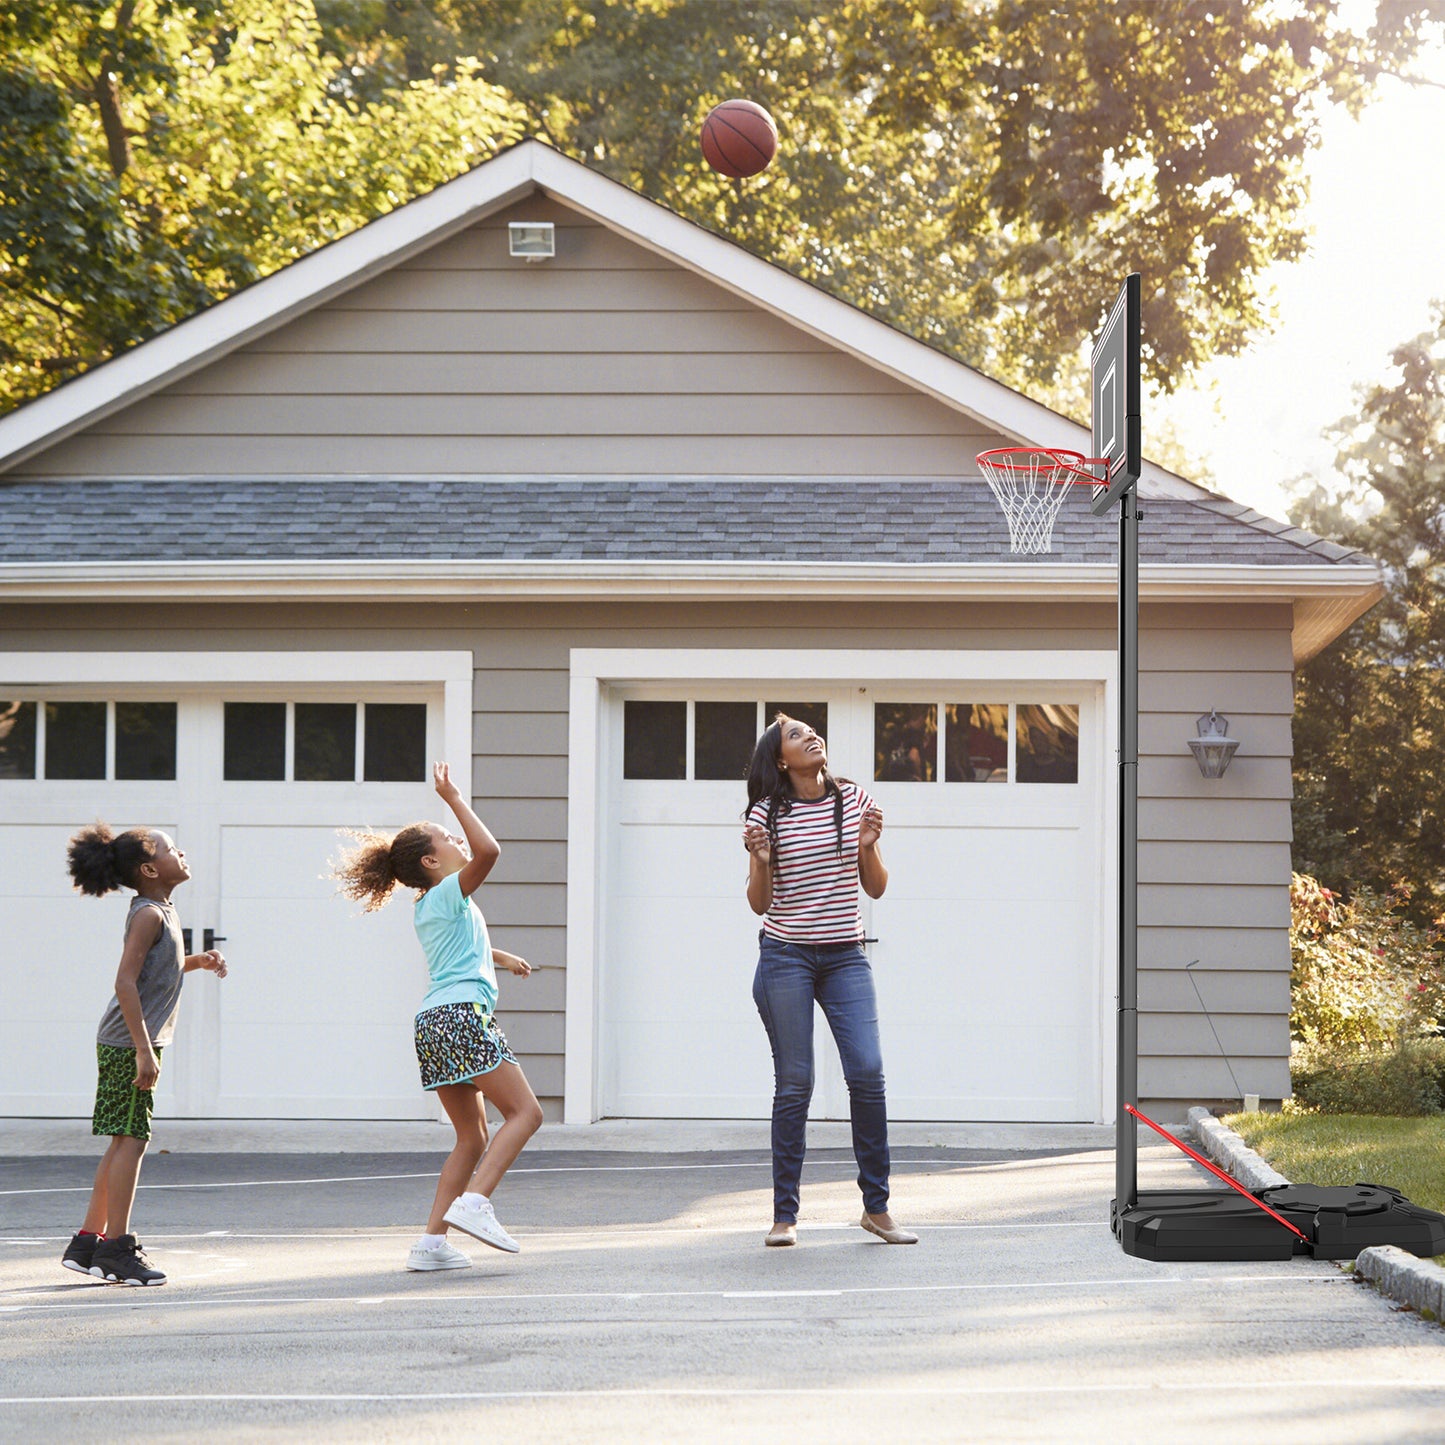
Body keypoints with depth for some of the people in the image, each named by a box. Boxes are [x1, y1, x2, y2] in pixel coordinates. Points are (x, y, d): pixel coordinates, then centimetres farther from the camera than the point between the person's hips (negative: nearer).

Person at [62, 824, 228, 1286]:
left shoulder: (159, 912, 14)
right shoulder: (148, 915, -15)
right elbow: (126, 981, -22)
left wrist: (196, 961, 14)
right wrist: (144, 1051, -25)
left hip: (126, 1044, 10)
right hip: (128, 1043, -10)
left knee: (124, 1143, 13)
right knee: (131, 1140, -8)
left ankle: (88, 1242, 19)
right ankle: (117, 1249, -5)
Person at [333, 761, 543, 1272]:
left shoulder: (426, 908, 25)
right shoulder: (450, 891, -1)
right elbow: (488, 850, -19)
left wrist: (500, 956, 60)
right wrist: (454, 800, -10)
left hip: (432, 1023, 9)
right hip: (462, 1014, -9)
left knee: (472, 1138, 12)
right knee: (524, 1111, -8)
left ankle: (432, 1240, 2)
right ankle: (474, 1202, -25)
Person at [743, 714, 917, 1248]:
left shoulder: (854, 802, 7)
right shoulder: (766, 815, -1)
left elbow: (876, 888, 9)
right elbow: (760, 904, 2)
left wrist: (868, 847, -8)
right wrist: (761, 863, -16)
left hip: (845, 956, 2)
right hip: (786, 957, -2)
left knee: (867, 1072, -8)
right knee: (794, 1084, -3)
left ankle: (876, 1207, 2)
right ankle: (784, 1214, 3)